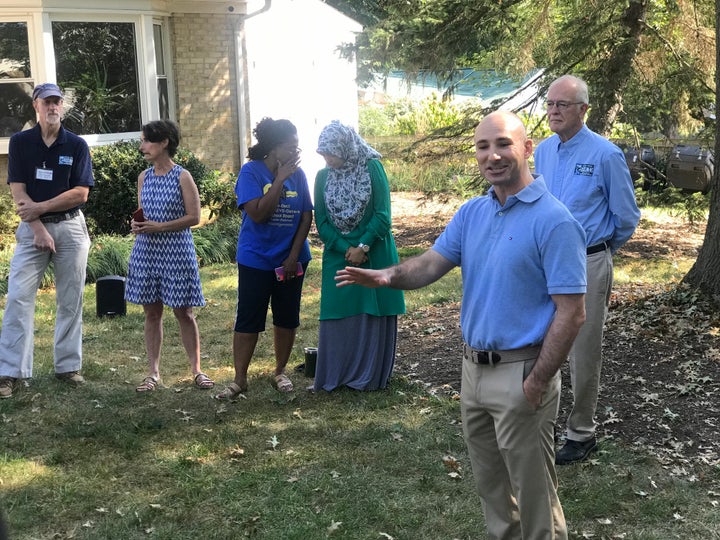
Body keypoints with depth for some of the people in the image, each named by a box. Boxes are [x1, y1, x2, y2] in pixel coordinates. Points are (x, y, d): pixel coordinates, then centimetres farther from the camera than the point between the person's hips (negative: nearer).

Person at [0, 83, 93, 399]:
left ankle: (68, 366, 13)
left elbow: (81, 194, -5)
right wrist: (39, 229, -13)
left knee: (70, 301, 4)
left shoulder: (77, 145, 2)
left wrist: (40, 207, -11)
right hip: (32, 228, -1)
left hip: (70, 227, 1)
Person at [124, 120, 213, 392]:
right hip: (147, 250, 4)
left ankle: (196, 370, 12)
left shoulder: (182, 176, -7)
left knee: (183, 312, 2)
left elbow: (194, 217, -10)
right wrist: (136, 224, -6)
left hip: (176, 251, -4)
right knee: (152, 312, 7)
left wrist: (159, 227, -17)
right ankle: (153, 372, 15)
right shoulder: (144, 177, 8)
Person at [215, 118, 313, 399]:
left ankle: (280, 371, 27)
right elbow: (258, 213, -21)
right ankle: (239, 379, 9)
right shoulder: (251, 172, -11)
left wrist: (294, 255, -7)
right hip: (256, 260, -3)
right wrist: (280, 179, -21)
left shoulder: (298, 174, -1)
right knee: (248, 320, -1)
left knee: (287, 318, 11)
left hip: (290, 259, 4)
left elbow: (307, 217, 0)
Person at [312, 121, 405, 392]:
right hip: (338, 255, 3)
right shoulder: (323, 176, 2)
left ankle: (369, 374, 12)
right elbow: (321, 221, 1)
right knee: (338, 315, 3)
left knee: (372, 314, 2)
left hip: (374, 255, -3)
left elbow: (382, 215, -10)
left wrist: (363, 247, -16)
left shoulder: (372, 168, -8)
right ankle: (335, 375, 12)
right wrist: (345, 249, -11)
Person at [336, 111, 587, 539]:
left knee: (532, 488, 6)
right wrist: (389, 275, -22)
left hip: (520, 372, -7)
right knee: (490, 482, 22)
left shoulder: (554, 221, -17)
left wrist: (538, 381, -19)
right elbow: (433, 263, -1)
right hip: (474, 368, 7)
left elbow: (571, 312, -18)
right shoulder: (471, 212, 7)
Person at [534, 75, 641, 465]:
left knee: (583, 352, 4)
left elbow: (626, 216, -2)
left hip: (587, 265, -5)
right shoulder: (543, 151, 5)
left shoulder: (605, 155, -12)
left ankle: (581, 434, 17)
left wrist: (602, 251, 10)